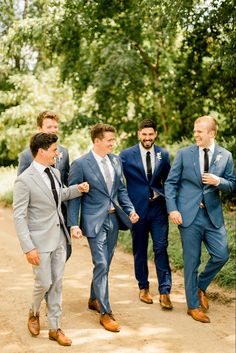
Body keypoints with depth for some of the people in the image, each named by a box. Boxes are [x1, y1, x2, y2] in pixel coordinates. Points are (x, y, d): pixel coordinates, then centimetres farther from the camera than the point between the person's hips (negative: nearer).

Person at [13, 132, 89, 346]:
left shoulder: (55, 172, 5)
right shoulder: (25, 180, -17)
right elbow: (19, 217, -15)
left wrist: (77, 189, 7)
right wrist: (28, 248, -19)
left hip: (59, 238, 6)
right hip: (40, 241, -6)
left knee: (57, 284, 10)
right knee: (44, 283, 2)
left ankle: (54, 328, 22)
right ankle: (34, 313, 33)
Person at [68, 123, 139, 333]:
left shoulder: (116, 160, 7)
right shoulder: (80, 164, -11)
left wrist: (130, 210, 2)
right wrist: (73, 225, -13)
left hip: (114, 219, 6)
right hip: (94, 221, -6)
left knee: (105, 263, 15)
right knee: (101, 265, -7)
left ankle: (94, 299, 35)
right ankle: (105, 313, 1)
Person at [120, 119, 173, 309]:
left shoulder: (163, 155, 5)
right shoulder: (126, 155, -2)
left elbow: (168, 180, 14)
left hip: (158, 208, 1)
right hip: (138, 208, -1)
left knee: (161, 248, -4)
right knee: (140, 250, 10)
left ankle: (164, 291, 1)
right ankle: (143, 288, 26)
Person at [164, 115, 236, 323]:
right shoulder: (184, 154, 0)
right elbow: (171, 183, 1)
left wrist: (218, 181, -14)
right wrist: (172, 209, -10)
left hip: (213, 215, 2)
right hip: (189, 215, -2)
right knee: (191, 261, 4)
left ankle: (201, 286, 27)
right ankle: (193, 305, 19)